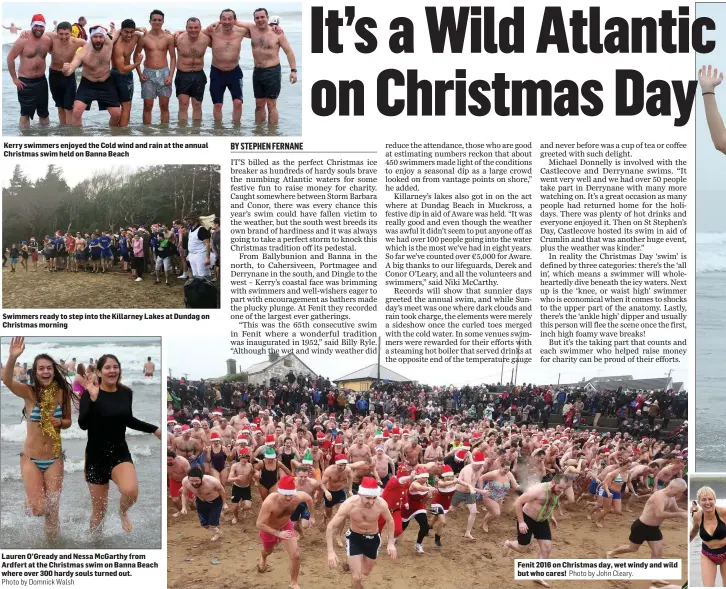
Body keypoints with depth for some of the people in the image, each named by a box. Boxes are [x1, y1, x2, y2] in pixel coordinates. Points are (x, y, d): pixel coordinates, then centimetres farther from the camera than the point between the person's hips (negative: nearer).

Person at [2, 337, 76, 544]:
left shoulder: (62, 393, -4)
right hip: (30, 459, -2)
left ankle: (51, 543, 30)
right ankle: (30, 498, 26)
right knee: (38, 510, -9)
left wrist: (60, 422, -15)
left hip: (54, 459, 2)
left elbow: (68, 421, 10)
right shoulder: (29, 392, -11)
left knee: (52, 511, 5)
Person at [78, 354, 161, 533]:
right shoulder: (89, 393, -11)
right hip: (96, 456, -2)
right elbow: (83, 425, -25)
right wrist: (93, 398, -36)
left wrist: (154, 429, 15)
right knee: (99, 510, 6)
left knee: (131, 491, -27)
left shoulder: (126, 393, 1)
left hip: (120, 452, 2)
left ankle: (123, 511, 9)